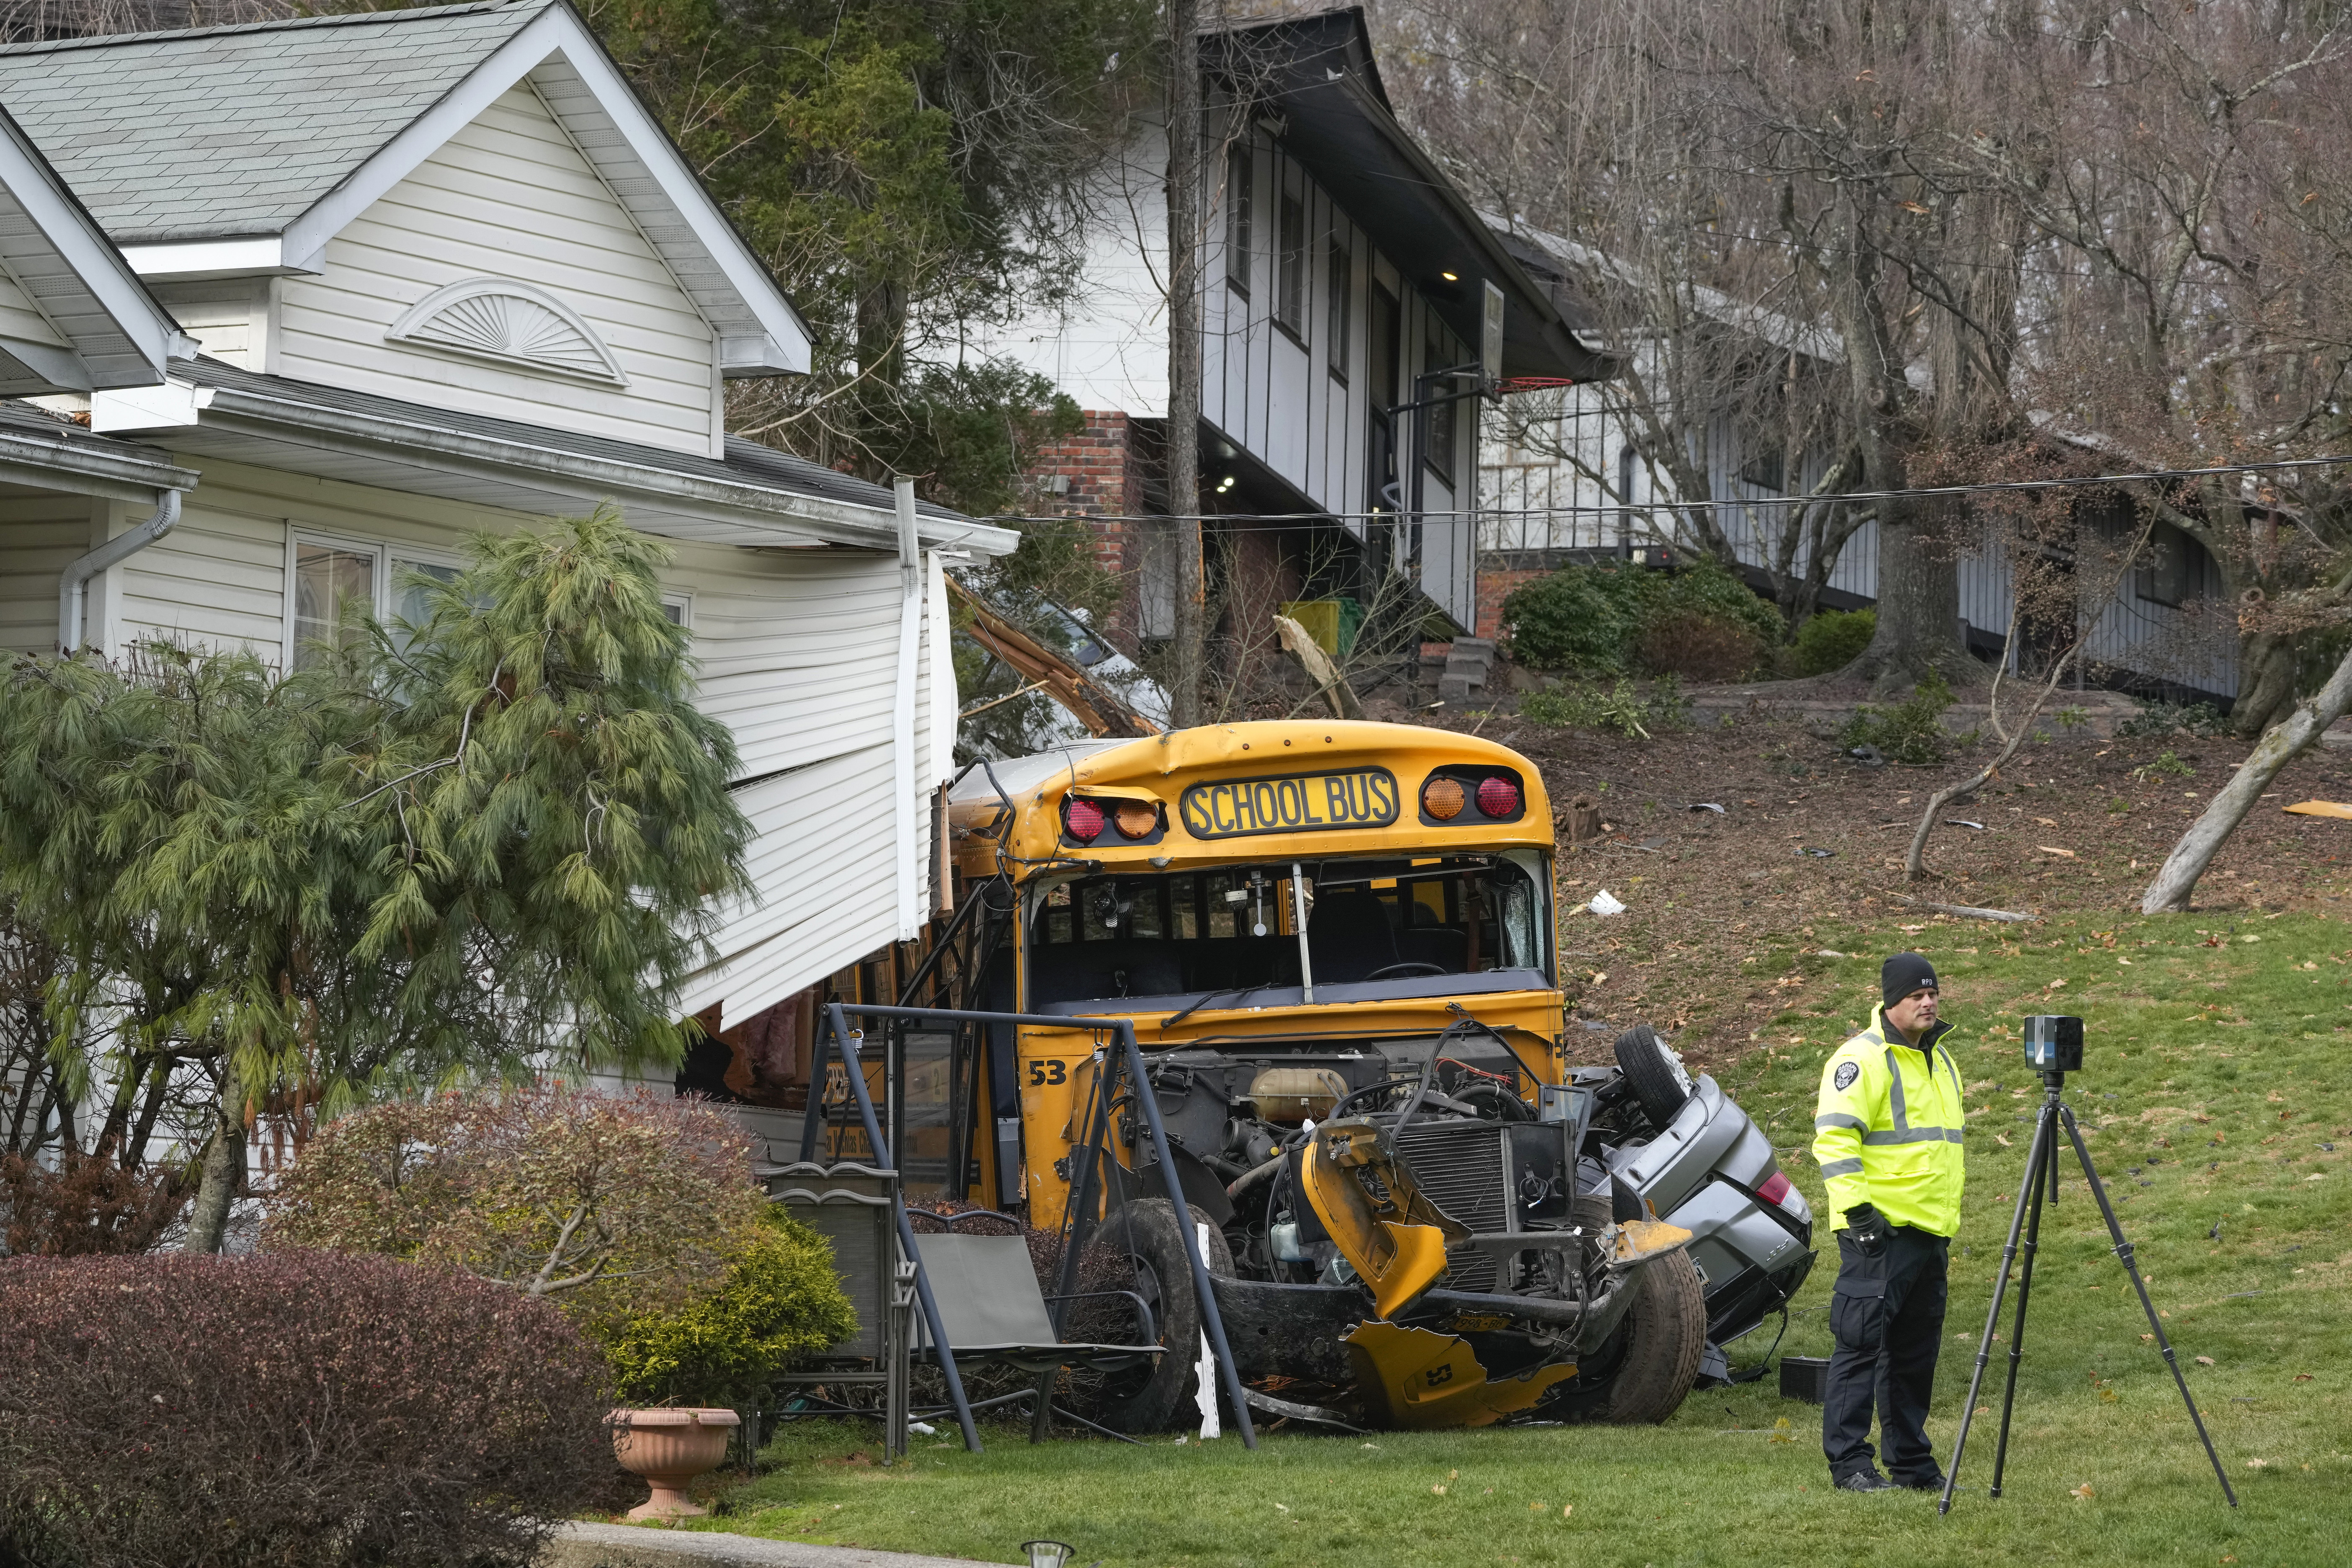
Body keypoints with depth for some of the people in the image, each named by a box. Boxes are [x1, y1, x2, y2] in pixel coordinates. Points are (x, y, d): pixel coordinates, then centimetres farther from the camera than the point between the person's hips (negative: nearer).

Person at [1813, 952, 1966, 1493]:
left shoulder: (1939, 1058, 19)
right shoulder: (1862, 1058, -9)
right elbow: (1835, 1137, -16)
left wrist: (1949, 1217, 27)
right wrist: (1855, 1208, -21)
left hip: (1930, 1232, 9)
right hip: (1879, 1229, -9)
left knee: (1916, 1352, 12)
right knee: (1862, 1342, -8)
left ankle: (1911, 1463, 18)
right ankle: (1849, 1463, -6)